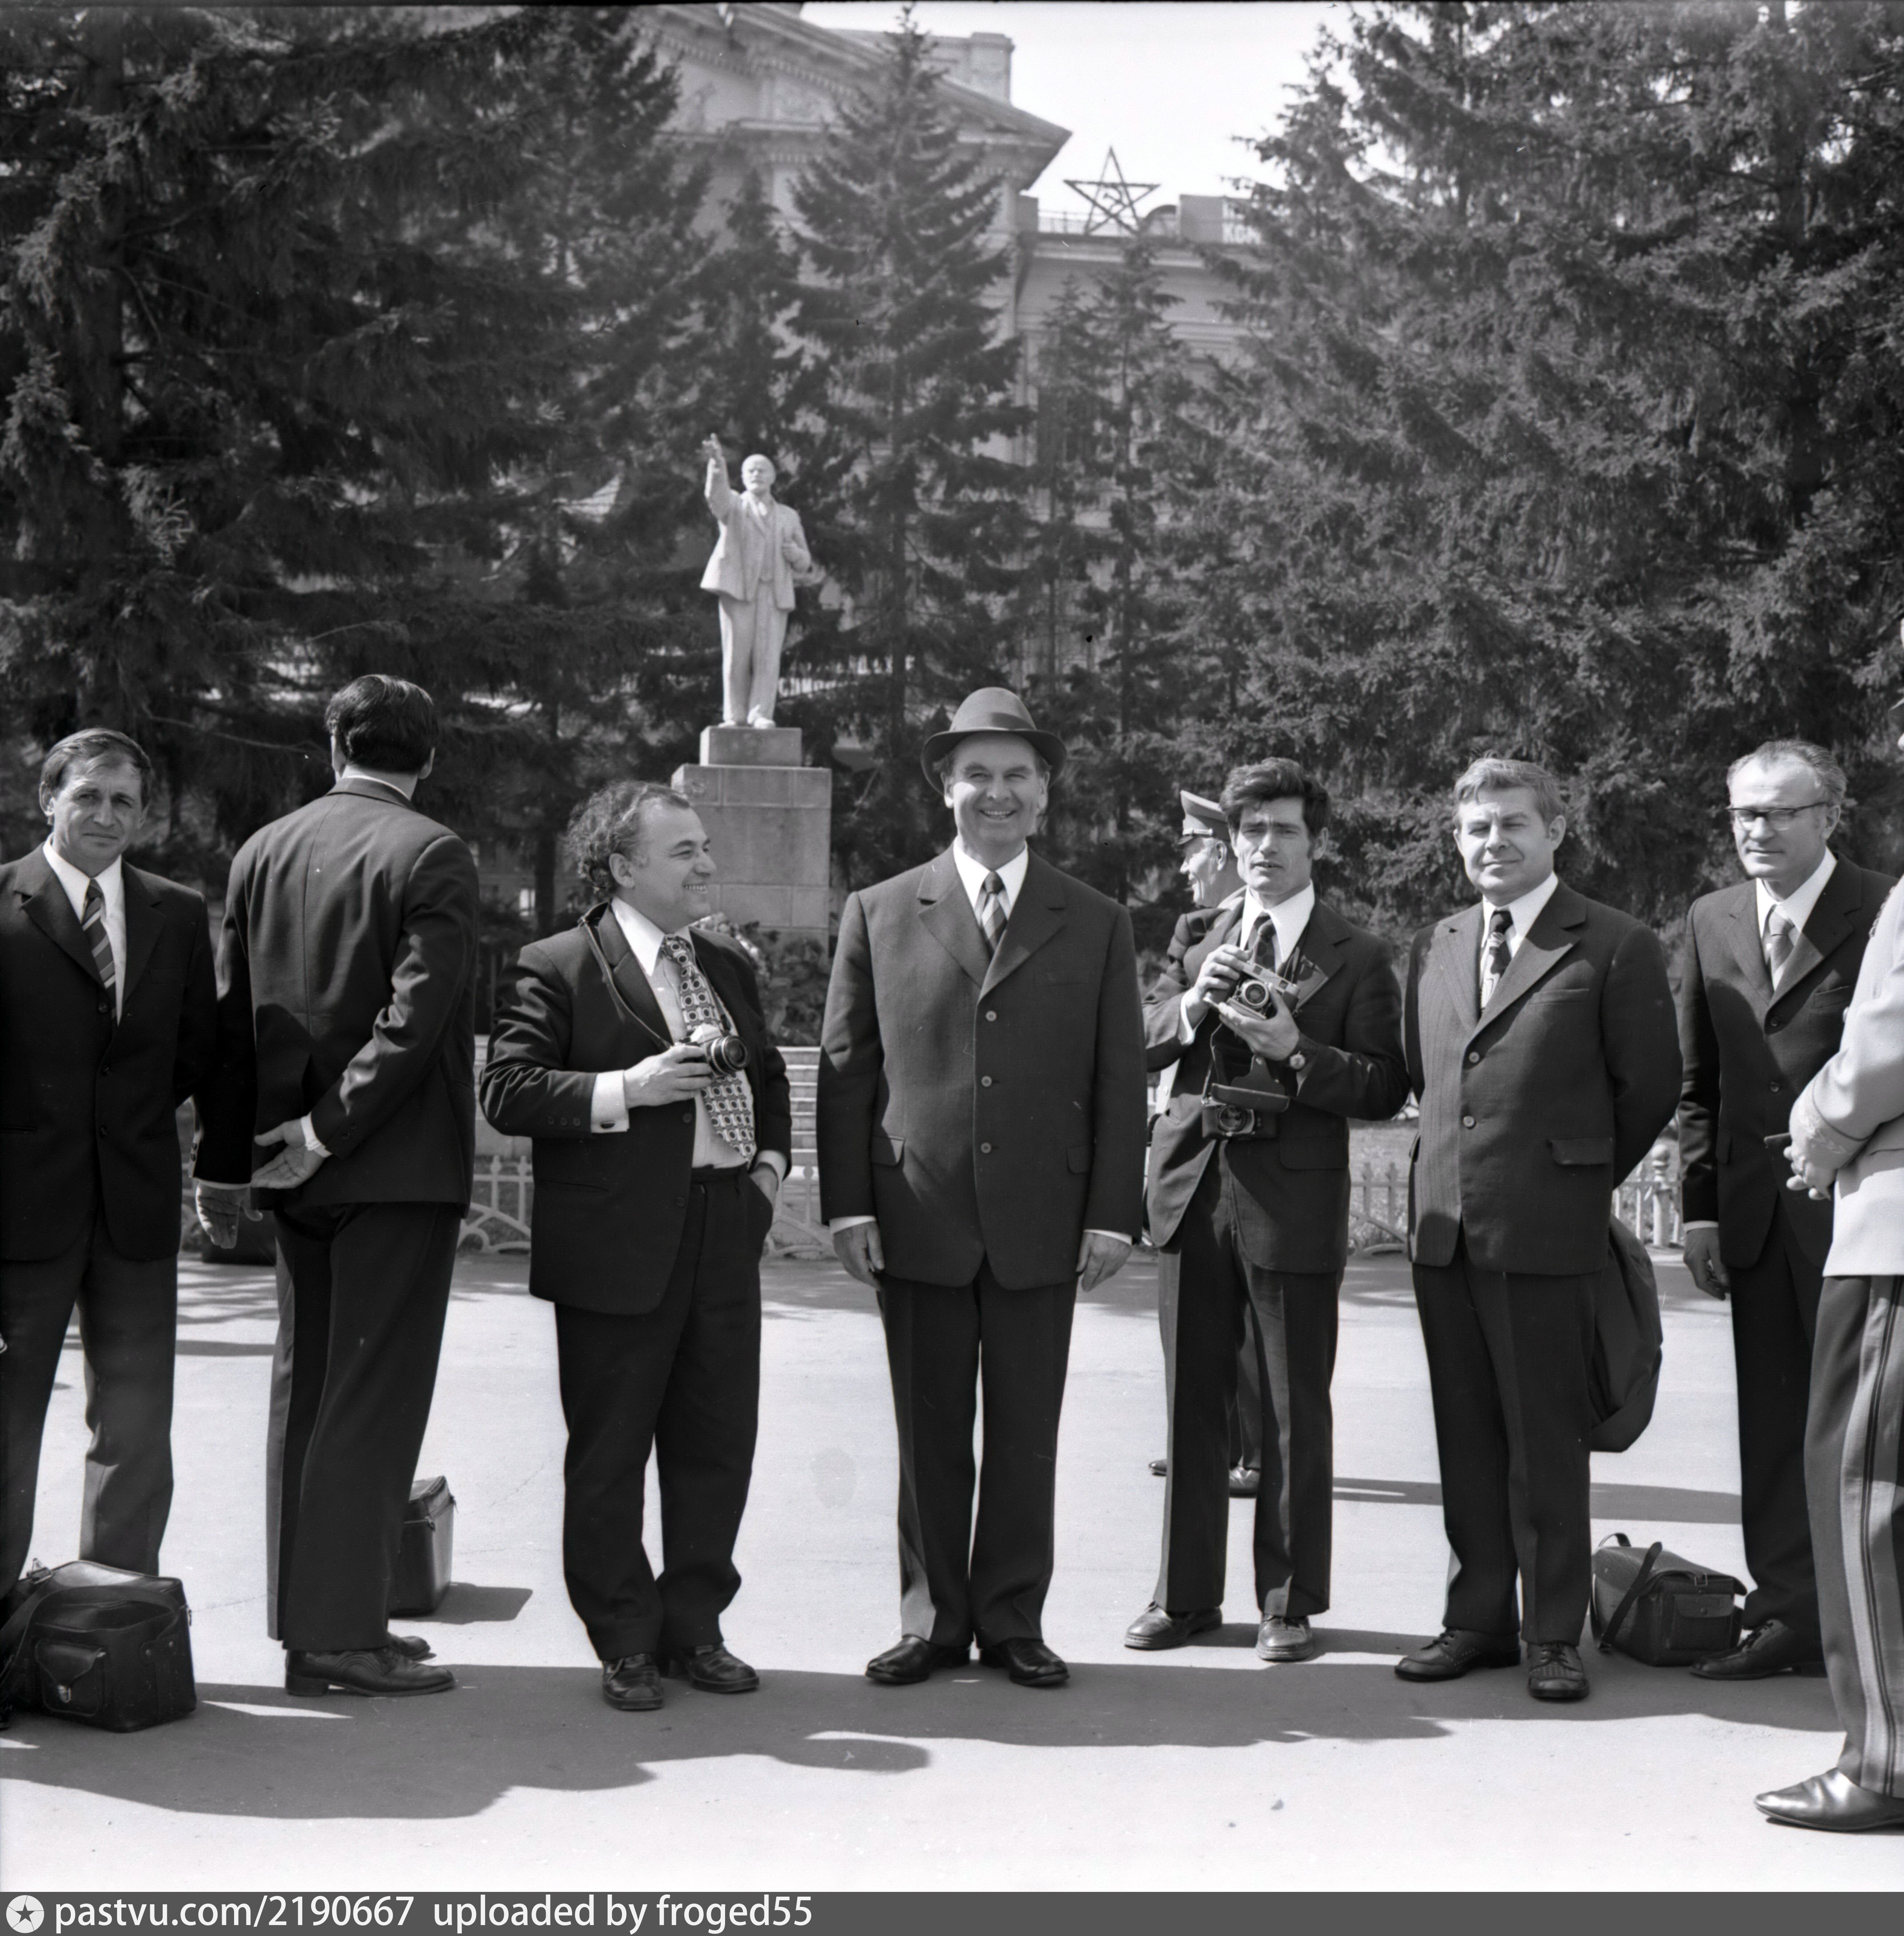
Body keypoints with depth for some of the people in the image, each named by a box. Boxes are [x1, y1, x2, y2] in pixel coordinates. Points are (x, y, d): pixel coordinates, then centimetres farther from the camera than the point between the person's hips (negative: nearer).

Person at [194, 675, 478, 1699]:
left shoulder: (262, 851, 9)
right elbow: (416, 1015, -19)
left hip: (306, 1172, 7)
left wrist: (224, 1159, 13)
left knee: (306, 1393, 13)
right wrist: (332, 1129, -13)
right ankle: (339, 1633, 1)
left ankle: (314, 1614, 21)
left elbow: (234, 1015, 10)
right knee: (373, 1398, -2)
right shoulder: (431, 854, -10)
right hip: (400, 1165, -7)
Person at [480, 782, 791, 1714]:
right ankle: (625, 1644, 18)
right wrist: (626, 1090, -20)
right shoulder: (558, 968, -5)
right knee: (609, 1454, 4)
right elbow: (506, 1092, -12)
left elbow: (767, 1075, 30)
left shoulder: (729, 965, 17)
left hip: (724, 1234, 6)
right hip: (619, 1248, -6)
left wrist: (770, 1160, 13)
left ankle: (692, 1627, 25)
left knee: (719, 1445, 10)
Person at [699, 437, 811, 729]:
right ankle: (735, 716, 0)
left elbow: (805, 564, 23)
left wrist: (796, 554, -2)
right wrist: (717, 465, -30)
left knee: (768, 656, -9)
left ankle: (761, 715, -10)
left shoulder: (789, 517, 24)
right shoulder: (733, 507, 16)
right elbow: (717, 496, -10)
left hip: (775, 593, 2)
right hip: (738, 588, -2)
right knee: (736, 655, -5)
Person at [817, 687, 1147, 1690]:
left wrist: (1112, 1215, -2)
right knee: (929, 1436, 7)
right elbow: (845, 1071, 5)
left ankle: (1014, 1620, 19)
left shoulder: (1097, 925, 8)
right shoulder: (878, 913, 6)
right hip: (919, 1221, 0)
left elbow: (1119, 1083, 6)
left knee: (1026, 1435, 7)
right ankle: (933, 1619, 19)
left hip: (1041, 1223, 0)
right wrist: (847, 1205, -2)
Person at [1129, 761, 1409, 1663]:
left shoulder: (1356, 956, 0)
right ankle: (1187, 1594, 22)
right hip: (1194, 1185, 4)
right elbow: (1139, 1040, 6)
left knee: (1295, 1414, 4)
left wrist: (1296, 1052, -18)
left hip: (1293, 1200, -4)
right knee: (1191, 1402, 11)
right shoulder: (1199, 938, 12)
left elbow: (1385, 1087, -6)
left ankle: (1290, 1602, 17)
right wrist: (1194, 1001, -11)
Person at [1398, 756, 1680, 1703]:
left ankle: (1553, 1634, 11)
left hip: (1544, 1231, -5)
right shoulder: (1432, 947, 13)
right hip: (1442, 1224, 5)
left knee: (1545, 1438, 0)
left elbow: (1651, 1085, 1)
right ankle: (1478, 1617, 21)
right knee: (1466, 1436, 11)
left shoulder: (1615, 947, -4)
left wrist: (1579, 1177, 8)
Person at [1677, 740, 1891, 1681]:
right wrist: (1700, 1206, 7)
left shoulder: (1883, 912, -5)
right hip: (1755, 1211, 5)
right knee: (1772, 1419, 10)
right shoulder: (1711, 921, 11)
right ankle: (1790, 1611, 18)